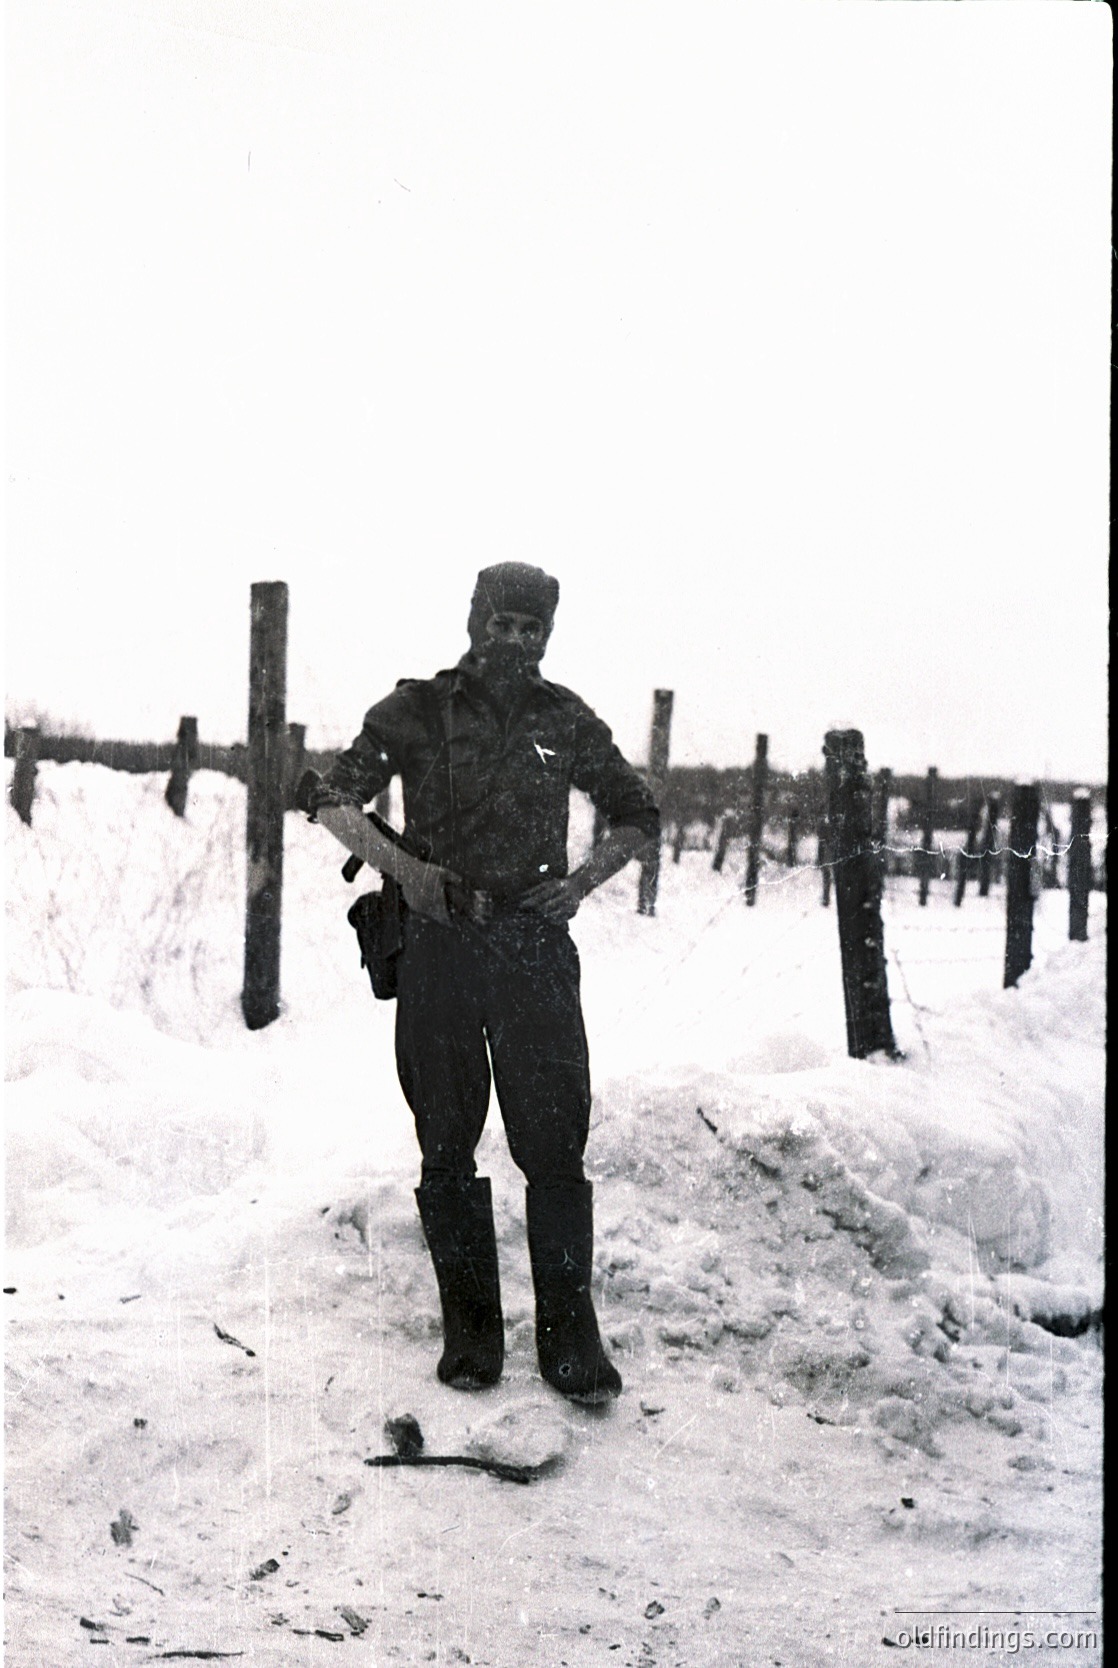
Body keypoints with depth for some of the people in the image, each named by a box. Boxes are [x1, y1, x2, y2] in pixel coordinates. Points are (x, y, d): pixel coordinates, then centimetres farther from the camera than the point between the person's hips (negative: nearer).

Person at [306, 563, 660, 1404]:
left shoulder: (565, 720, 8)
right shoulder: (417, 711, 4)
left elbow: (639, 818, 18)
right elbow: (335, 800, 4)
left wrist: (582, 882, 1)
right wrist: (401, 865, -12)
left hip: (534, 947, 0)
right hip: (440, 946, 0)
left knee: (555, 1145, -5)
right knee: (448, 1149, 4)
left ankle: (570, 1334, 2)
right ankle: (471, 1329, 15)